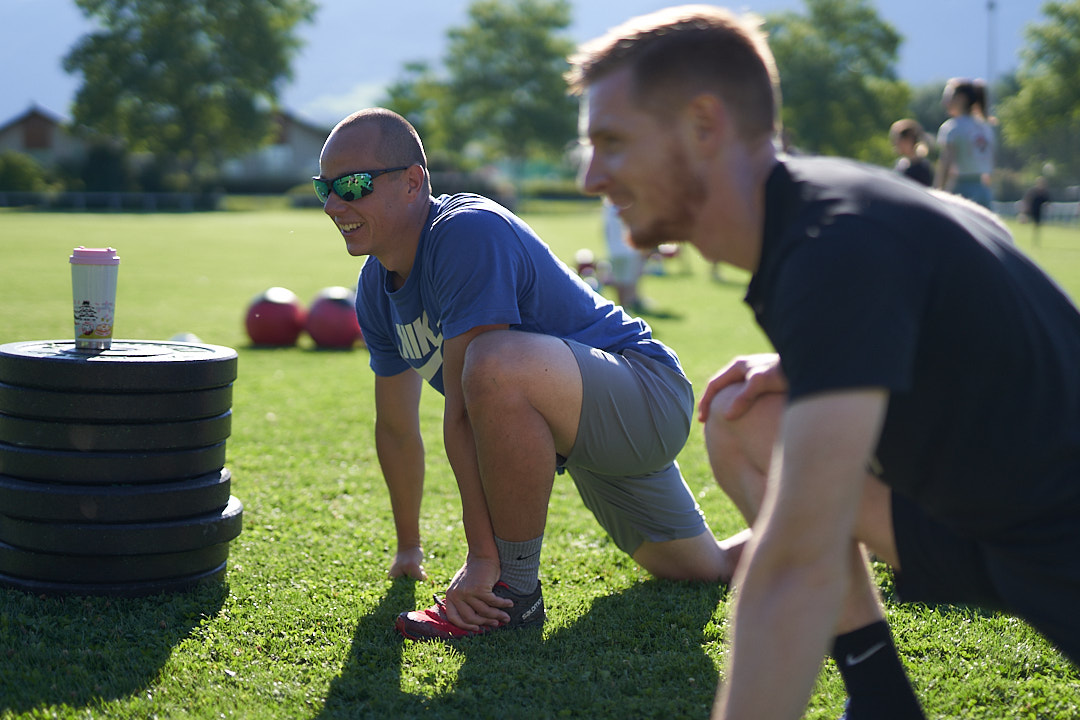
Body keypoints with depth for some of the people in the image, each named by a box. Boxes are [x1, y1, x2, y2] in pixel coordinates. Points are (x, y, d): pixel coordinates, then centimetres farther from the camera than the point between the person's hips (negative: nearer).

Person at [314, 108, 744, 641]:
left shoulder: (466, 232, -27)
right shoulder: (377, 288, 2)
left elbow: (465, 410, -31)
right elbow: (396, 429, 14)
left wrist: (484, 556, -33)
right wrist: (408, 548, 22)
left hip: (649, 394, -10)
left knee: (498, 364, -38)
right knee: (703, 570, 20)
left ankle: (515, 590, -21)